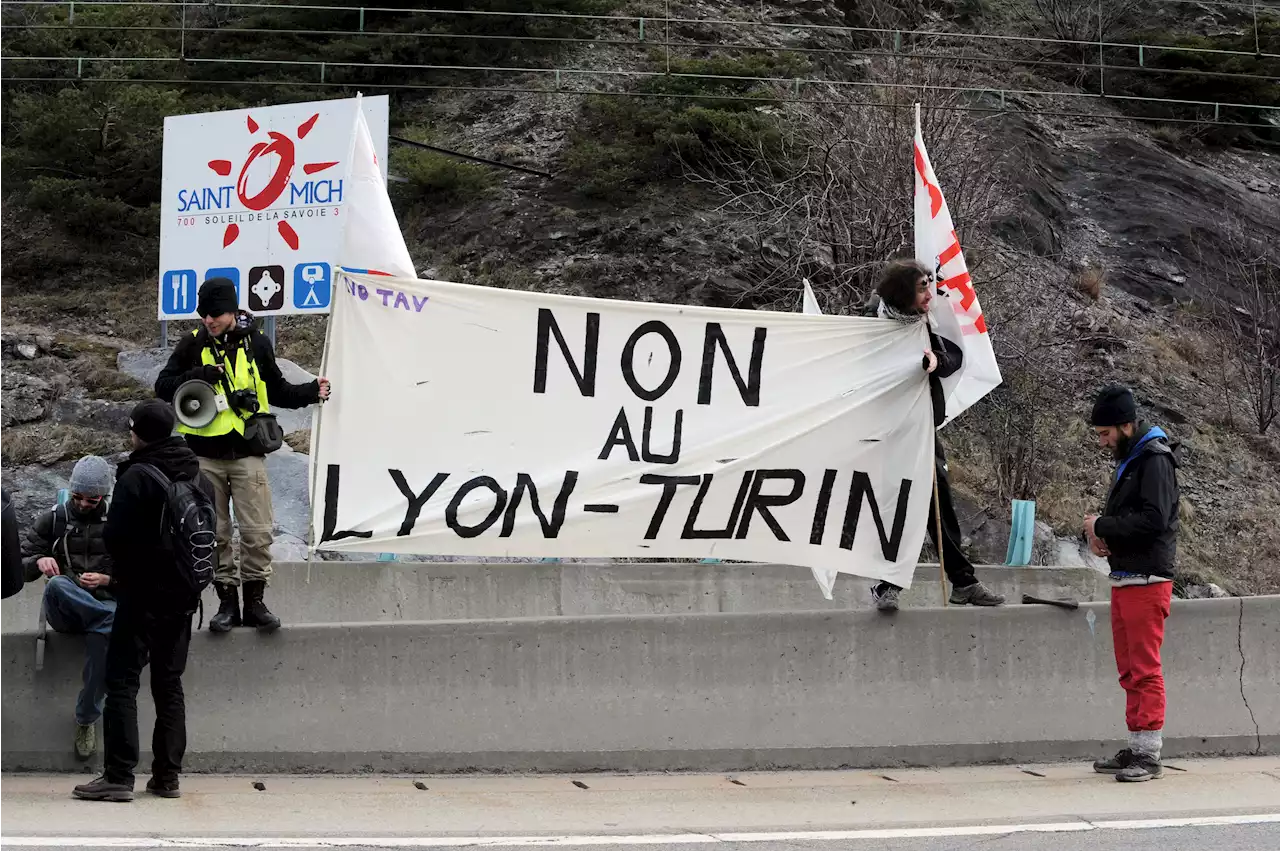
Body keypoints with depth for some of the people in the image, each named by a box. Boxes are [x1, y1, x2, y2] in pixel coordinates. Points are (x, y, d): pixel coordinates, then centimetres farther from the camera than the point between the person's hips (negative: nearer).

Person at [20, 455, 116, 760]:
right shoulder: (53, 520, 11)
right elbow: (21, 568, 10)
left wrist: (107, 580, -12)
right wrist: (38, 561, -13)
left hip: (104, 604, -1)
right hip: (64, 611, 1)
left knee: (102, 633, -38)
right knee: (57, 584, -36)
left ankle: (87, 720, -25)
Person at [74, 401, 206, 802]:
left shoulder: (137, 476, -13)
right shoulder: (201, 479, 8)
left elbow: (114, 538, -13)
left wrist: (124, 569, 6)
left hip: (142, 594, -7)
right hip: (183, 597, 7)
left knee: (122, 683, -3)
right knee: (170, 685, 11)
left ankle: (118, 777, -8)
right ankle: (167, 776, 11)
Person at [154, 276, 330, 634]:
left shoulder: (256, 343, 5)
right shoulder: (194, 345, 3)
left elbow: (276, 390, 17)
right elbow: (163, 386, 3)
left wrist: (311, 392, 1)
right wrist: (197, 376, -13)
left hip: (247, 453, 0)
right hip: (206, 456, 0)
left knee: (257, 532, -4)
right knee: (214, 534, 4)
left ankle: (255, 602, 8)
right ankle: (227, 602, 13)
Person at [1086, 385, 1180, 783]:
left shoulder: (1155, 459, -11)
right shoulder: (1129, 459, 18)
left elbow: (1154, 519, -21)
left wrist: (1102, 526, -12)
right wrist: (1102, 537, 2)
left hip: (1147, 580, -10)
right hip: (1124, 578, 10)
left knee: (1145, 669, -8)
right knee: (1129, 671, 11)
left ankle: (1149, 754, -6)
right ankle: (1136, 748, 16)